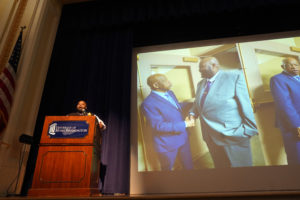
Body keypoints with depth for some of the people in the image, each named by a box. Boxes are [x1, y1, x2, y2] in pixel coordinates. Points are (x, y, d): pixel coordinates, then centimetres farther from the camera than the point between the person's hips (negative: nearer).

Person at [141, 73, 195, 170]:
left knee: (188, 165, 24)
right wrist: (184, 124, -26)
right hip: (167, 144, -7)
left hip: (183, 138, 7)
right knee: (167, 168, 17)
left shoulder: (170, 93, 2)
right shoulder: (148, 103, -24)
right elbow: (158, 125, -27)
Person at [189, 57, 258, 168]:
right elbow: (197, 103, 23)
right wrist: (193, 114, 4)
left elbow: (244, 104, -12)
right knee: (219, 166, 18)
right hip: (210, 138, 6)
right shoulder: (200, 84, 13)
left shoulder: (234, 76, -8)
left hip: (232, 136, -6)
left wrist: (249, 129, -15)